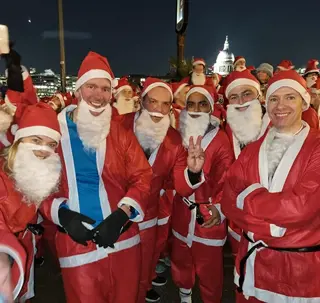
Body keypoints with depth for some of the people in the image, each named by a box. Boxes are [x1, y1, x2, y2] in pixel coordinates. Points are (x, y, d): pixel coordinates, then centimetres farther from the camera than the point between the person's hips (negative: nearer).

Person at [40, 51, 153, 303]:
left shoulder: (121, 132, 3)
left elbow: (143, 177, -2)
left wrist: (120, 215, -15)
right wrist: (61, 213, -16)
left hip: (123, 241, 2)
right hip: (77, 246, -2)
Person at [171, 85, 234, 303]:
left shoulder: (220, 139, -11)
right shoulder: (179, 136, 4)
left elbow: (226, 180, -15)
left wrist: (219, 207, -26)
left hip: (208, 215, -5)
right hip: (181, 214, 5)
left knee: (210, 268, 8)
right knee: (181, 261, 22)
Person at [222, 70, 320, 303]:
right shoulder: (252, 150, 3)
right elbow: (230, 202, -6)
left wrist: (248, 198, -14)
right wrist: (271, 227, -19)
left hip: (301, 266, -3)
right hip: (253, 260, 4)